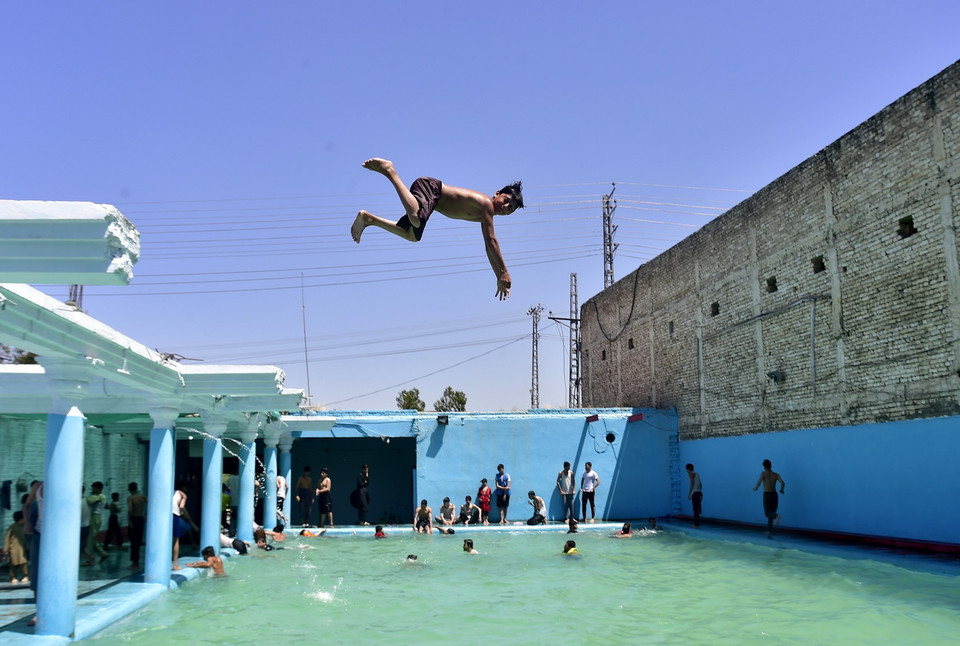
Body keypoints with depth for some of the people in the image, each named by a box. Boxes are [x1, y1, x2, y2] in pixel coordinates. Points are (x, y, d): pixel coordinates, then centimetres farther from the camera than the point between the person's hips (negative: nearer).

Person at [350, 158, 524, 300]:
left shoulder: (485, 216, 10)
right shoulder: (486, 203, -18)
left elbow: (489, 246, 15)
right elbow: (491, 240, -25)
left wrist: (499, 278, 14)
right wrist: (504, 272, -25)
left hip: (433, 199, 10)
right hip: (429, 187, -10)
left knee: (412, 235, 18)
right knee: (417, 220, -39)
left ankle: (368, 218, 25)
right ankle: (390, 171, -25)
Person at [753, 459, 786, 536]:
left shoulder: (764, 473, -4)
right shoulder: (776, 474, 5)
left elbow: (759, 482, -16)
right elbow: (783, 483, -6)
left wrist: (755, 488, 5)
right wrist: (781, 490, 15)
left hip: (767, 495, -4)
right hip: (774, 494, 4)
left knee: (767, 513, 3)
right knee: (771, 513, 16)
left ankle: (776, 516, -32)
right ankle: (769, 530, 12)